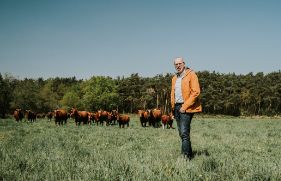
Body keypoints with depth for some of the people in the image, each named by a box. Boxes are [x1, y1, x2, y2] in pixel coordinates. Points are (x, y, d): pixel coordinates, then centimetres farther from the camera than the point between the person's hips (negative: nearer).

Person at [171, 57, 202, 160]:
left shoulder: (191, 75, -5)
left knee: (184, 132, -16)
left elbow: (196, 92, -12)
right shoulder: (174, 78, 18)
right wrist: (173, 106, 11)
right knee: (181, 133, 9)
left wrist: (185, 106, -16)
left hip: (186, 107, -7)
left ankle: (186, 156, -16)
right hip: (177, 107, 7)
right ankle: (189, 154, 18)